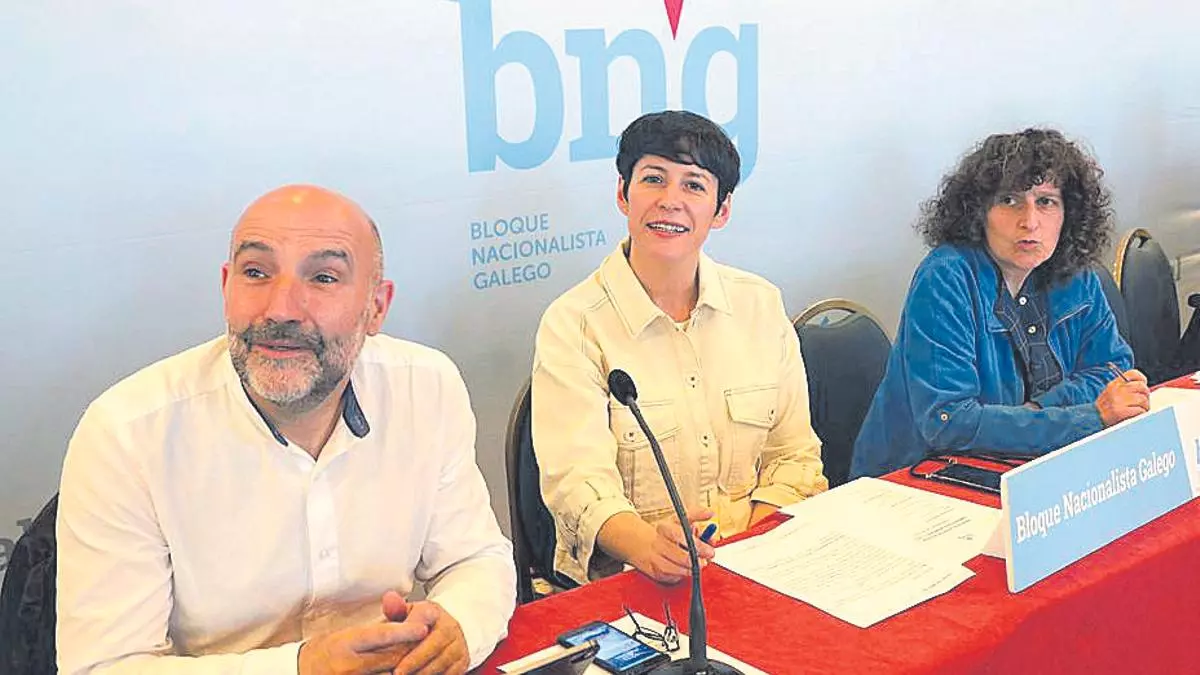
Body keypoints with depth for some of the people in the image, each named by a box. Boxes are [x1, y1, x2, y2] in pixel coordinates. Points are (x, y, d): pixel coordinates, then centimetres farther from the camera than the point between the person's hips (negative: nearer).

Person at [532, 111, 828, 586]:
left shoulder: (762, 305, 9)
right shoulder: (572, 325, -4)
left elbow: (795, 456, 10)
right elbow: (579, 483, -14)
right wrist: (648, 546, -35)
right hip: (626, 581, -2)